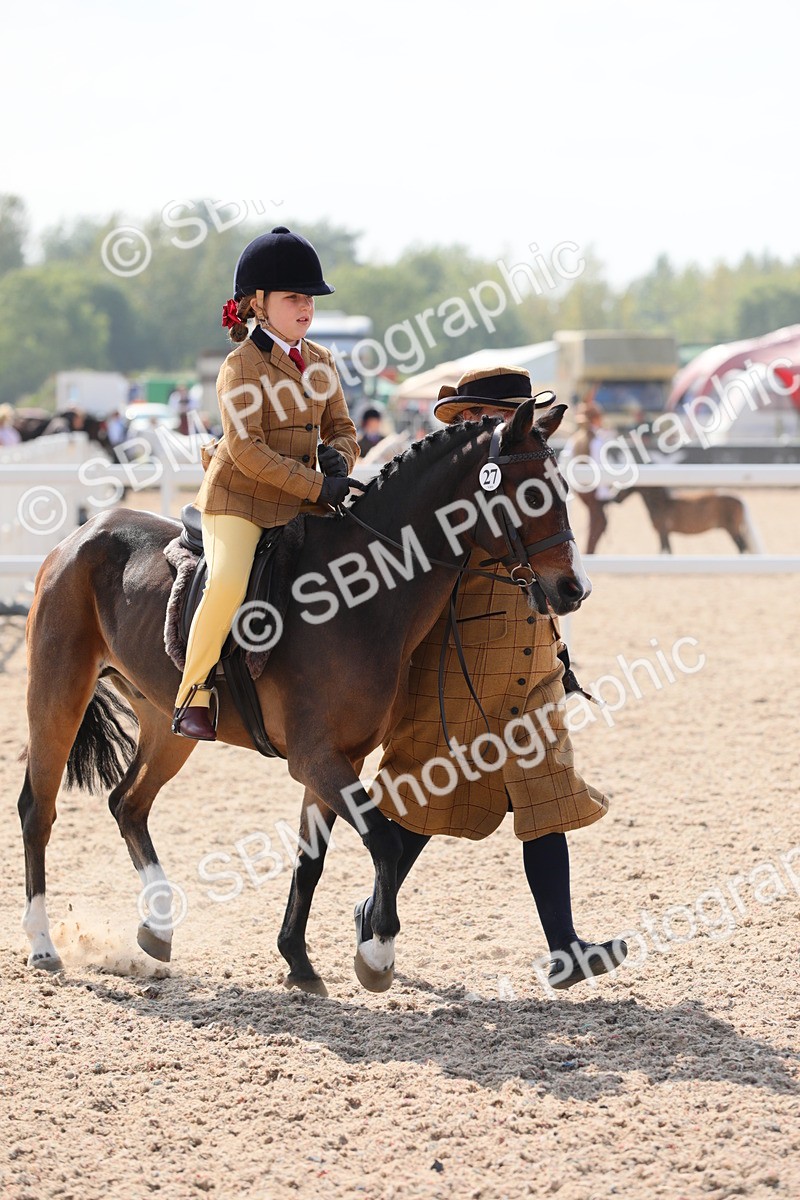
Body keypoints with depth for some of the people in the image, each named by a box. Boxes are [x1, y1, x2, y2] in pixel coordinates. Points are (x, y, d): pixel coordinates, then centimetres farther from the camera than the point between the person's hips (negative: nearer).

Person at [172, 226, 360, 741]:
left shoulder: (321, 361, 10)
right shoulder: (243, 365, -10)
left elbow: (342, 427, 16)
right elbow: (246, 450, -18)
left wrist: (338, 455, -10)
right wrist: (318, 486, -21)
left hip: (303, 499, 7)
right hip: (240, 496, -7)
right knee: (228, 585, -28)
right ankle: (193, 694, -12)